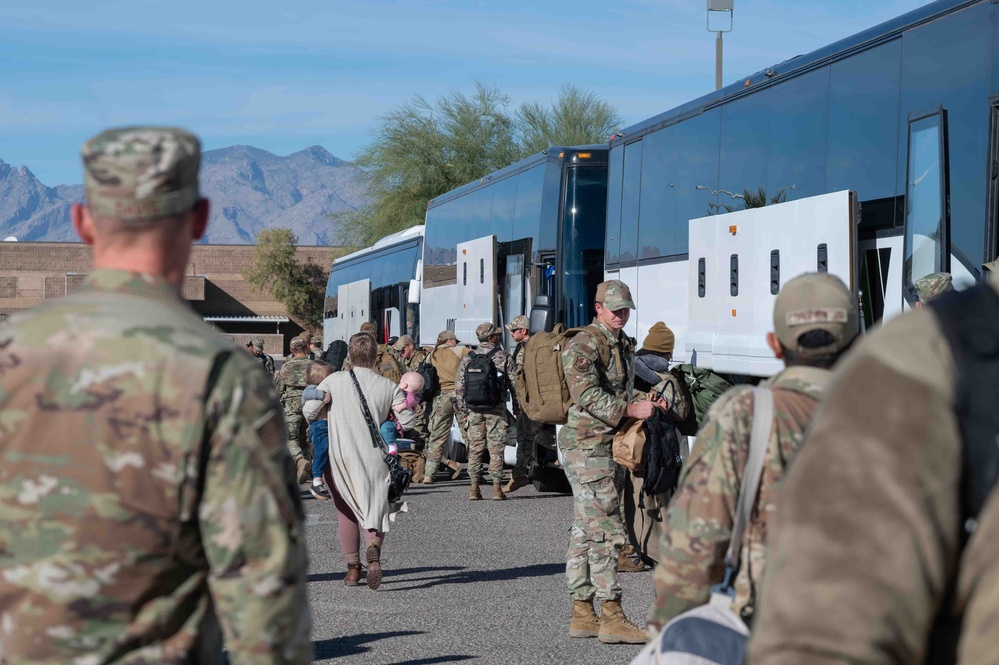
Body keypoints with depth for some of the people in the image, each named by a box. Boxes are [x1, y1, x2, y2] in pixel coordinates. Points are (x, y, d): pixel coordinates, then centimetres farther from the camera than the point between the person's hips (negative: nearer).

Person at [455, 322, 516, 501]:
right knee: (496, 449, 0)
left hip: (474, 409, 3)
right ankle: (497, 488, -2)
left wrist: (463, 409, 13)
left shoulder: (467, 359, 8)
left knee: (475, 448, 7)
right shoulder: (503, 357, -1)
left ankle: (474, 488, 5)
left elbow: (459, 387, 7)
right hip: (496, 409, -3)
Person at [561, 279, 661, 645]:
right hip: (587, 445, -10)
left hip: (605, 445, 10)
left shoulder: (623, 345, 17)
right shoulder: (582, 345, -12)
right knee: (605, 530, -11)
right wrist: (631, 409, -26)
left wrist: (650, 402, 12)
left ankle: (582, 615, 15)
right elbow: (586, 394, -23)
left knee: (585, 530, 11)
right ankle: (612, 618, -11)